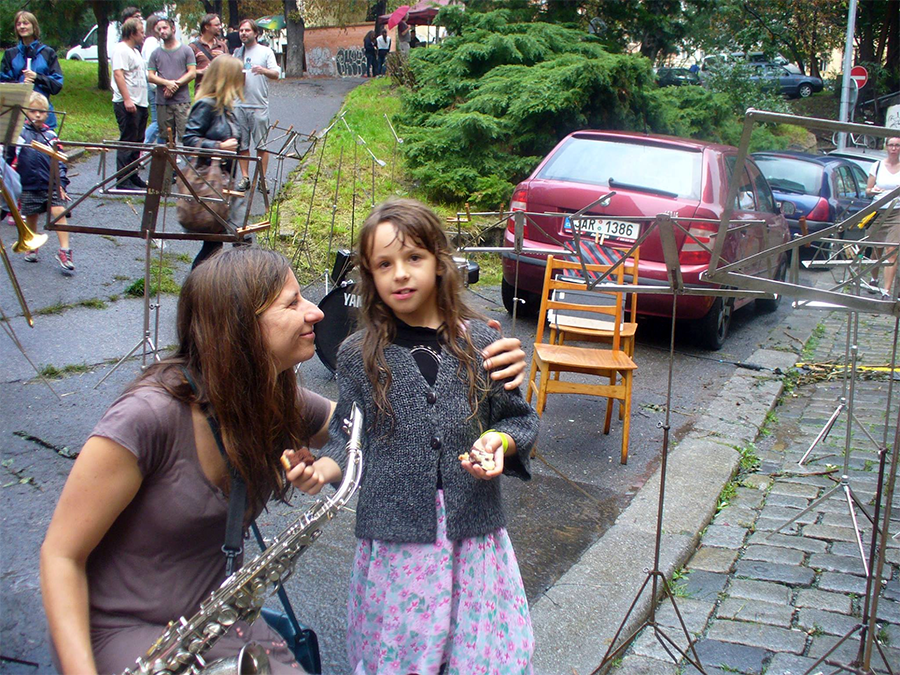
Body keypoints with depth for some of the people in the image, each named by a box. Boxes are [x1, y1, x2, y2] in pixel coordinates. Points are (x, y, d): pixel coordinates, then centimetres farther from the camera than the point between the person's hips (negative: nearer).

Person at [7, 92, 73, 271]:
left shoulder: (50, 135, 4)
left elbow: (59, 161, 6)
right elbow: (8, 158, 9)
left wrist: (61, 182, -2)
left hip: (51, 184, 0)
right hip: (28, 186, 0)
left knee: (59, 212, -13)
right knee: (31, 217, 10)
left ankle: (64, 251, -10)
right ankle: (32, 247, 32)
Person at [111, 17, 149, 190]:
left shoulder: (135, 51, 22)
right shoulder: (121, 50, -10)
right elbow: (118, 74, -20)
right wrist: (127, 99, -27)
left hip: (140, 104, 10)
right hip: (127, 104, -10)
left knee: (137, 142, 14)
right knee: (127, 142, -9)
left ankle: (133, 177, 21)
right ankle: (123, 180, -8)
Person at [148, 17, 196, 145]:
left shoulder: (186, 50, 7)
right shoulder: (156, 53, 14)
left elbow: (192, 73, 0)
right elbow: (151, 76, 7)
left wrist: (175, 84, -11)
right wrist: (167, 83, -11)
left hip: (182, 101, -3)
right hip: (163, 102, 3)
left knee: (184, 136, -10)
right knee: (166, 138, 4)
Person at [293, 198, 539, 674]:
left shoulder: (482, 341, 0)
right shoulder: (358, 355, 0)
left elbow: (519, 418, 8)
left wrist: (500, 442, -12)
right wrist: (322, 468, -15)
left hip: (475, 536, 1)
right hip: (395, 543, 0)